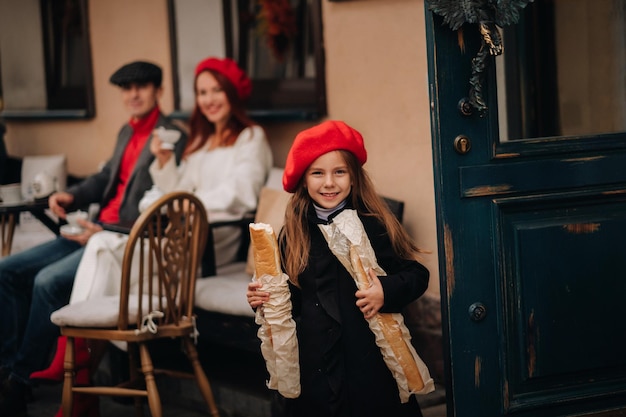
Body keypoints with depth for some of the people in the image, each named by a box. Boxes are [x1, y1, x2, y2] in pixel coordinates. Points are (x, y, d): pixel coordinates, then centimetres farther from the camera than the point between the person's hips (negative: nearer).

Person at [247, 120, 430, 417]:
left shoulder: (374, 225, -5)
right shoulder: (294, 234, 6)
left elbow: (416, 274, -2)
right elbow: (293, 299, 13)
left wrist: (387, 291, -20)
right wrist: (265, 298, -5)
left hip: (371, 362, -3)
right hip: (313, 365, 3)